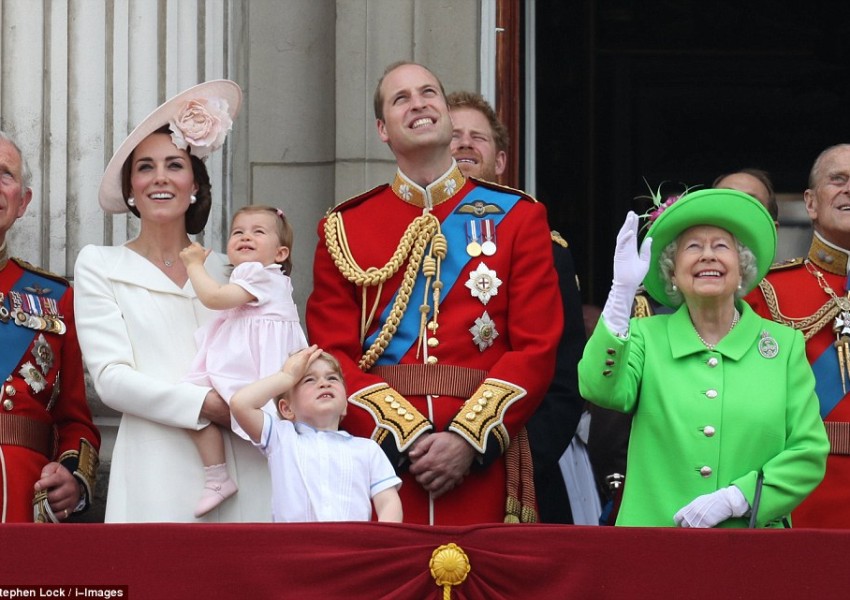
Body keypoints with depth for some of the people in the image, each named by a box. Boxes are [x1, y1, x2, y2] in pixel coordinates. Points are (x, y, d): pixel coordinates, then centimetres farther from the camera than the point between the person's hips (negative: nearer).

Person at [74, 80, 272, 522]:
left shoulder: (225, 270, 18)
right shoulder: (100, 266, 10)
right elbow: (110, 377, -3)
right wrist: (206, 404, -13)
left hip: (243, 468, 3)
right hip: (158, 475, -2)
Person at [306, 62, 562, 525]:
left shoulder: (518, 217, 9)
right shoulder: (343, 229, 10)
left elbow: (537, 348, 1)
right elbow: (332, 355, 2)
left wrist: (468, 439, -11)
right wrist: (406, 437, -12)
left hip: (482, 465, 0)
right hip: (380, 454, 0)